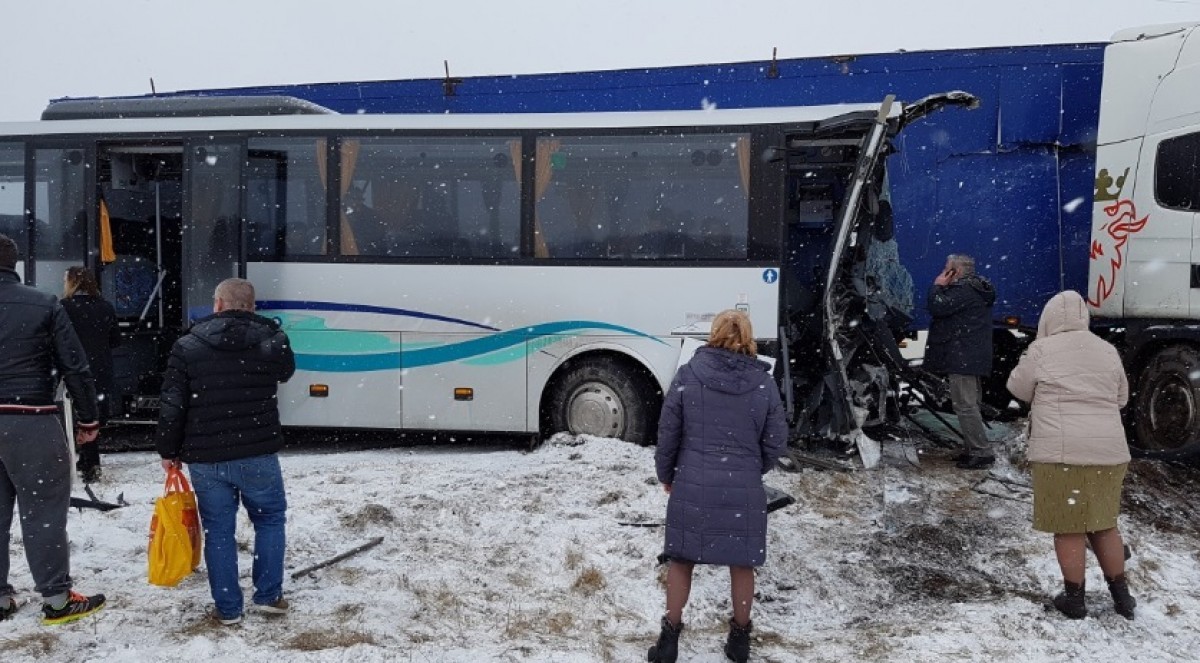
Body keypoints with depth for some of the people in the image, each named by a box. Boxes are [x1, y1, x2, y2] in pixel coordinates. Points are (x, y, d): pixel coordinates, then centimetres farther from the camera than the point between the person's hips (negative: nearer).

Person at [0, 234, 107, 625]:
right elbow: (75, 368, -6)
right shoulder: (44, 306, -5)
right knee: (43, 512, 3)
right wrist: (88, 419, 3)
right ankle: (56, 599, 10)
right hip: (31, 422, -3)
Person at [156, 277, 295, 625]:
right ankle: (268, 595, 18)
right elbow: (286, 372, 20)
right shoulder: (272, 341, -3)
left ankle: (228, 608, 17)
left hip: (205, 458, 0)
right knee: (270, 519, 18)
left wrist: (168, 451, 9)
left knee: (218, 531, 11)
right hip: (257, 454, 0)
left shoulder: (186, 347, -3)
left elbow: (171, 406, -4)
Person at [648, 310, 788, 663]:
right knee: (742, 563, 16)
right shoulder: (763, 382, -3)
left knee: (681, 561, 14)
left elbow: (668, 432, -1)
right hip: (744, 491, 1)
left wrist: (666, 475, 14)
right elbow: (776, 442, 2)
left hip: (692, 488, -1)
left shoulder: (688, 375, -6)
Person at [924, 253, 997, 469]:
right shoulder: (976, 289, 18)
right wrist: (942, 288, 13)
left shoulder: (963, 290, -16)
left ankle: (982, 452, -10)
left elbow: (937, 307, -20)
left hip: (962, 358, -11)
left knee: (965, 405, -10)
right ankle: (973, 449, 24)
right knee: (970, 404, 17)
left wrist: (937, 286, -8)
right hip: (974, 358, 11)